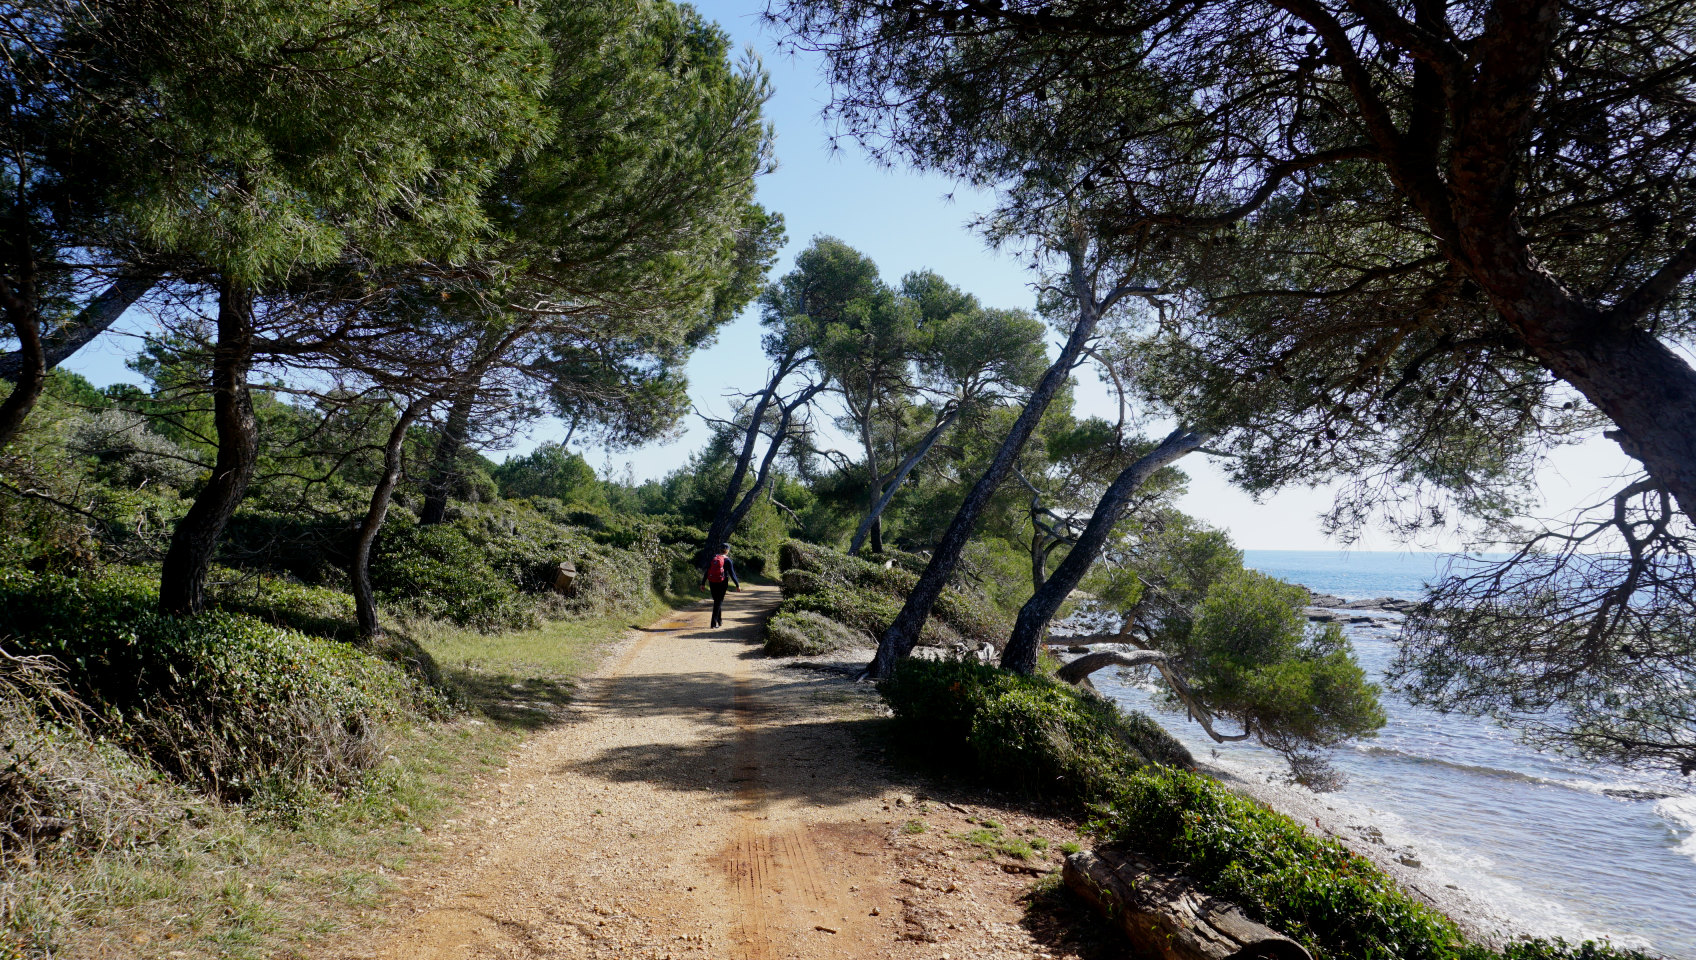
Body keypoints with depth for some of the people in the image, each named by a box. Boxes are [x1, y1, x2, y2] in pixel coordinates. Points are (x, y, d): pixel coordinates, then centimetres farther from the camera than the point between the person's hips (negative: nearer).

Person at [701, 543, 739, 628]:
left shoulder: (713, 558, 3)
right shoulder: (727, 560, -8)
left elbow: (707, 571, 3)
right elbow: (732, 574, -8)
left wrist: (703, 583, 8)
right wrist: (737, 585, -1)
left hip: (712, 583, 4)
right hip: (722, 583, -4)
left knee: (716, 601, 20)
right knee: (718, 602, 2)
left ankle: (719, 619, 30)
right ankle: (714, 622, -5)